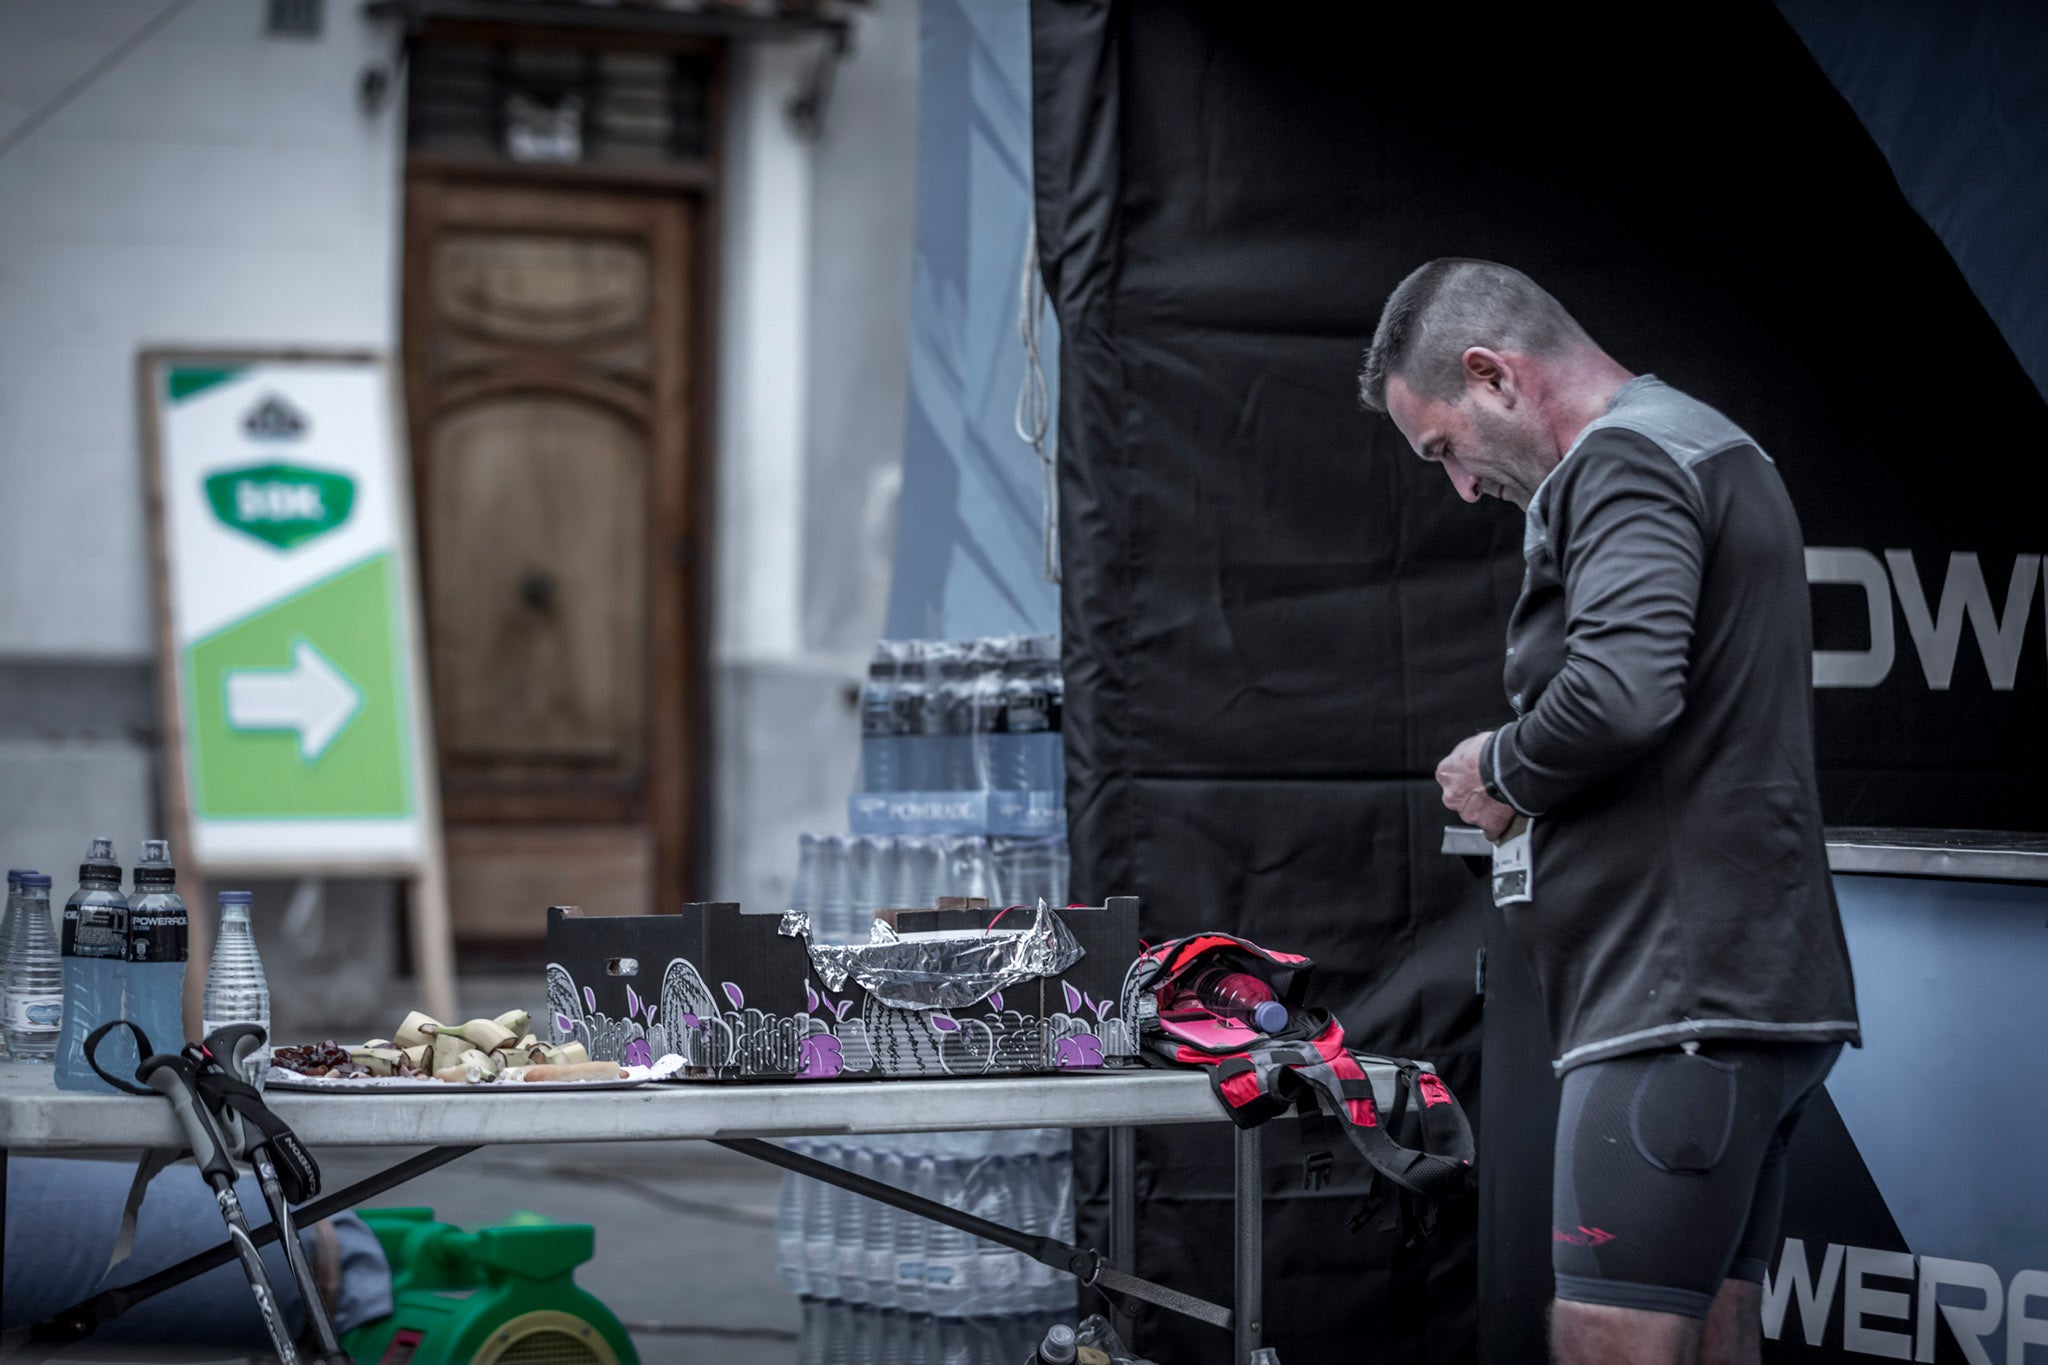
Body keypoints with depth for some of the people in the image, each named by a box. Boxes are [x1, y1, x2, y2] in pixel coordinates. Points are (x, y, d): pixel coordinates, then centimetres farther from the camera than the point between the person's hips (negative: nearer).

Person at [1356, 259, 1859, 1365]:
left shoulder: (1623, 461, -9)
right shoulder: (1715, 448, 24)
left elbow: (1624, 686, -26)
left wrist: (1503, 769, -8)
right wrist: (1541, 794, 14)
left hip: (1675, 999, -11)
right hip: (1760, 988, 11)